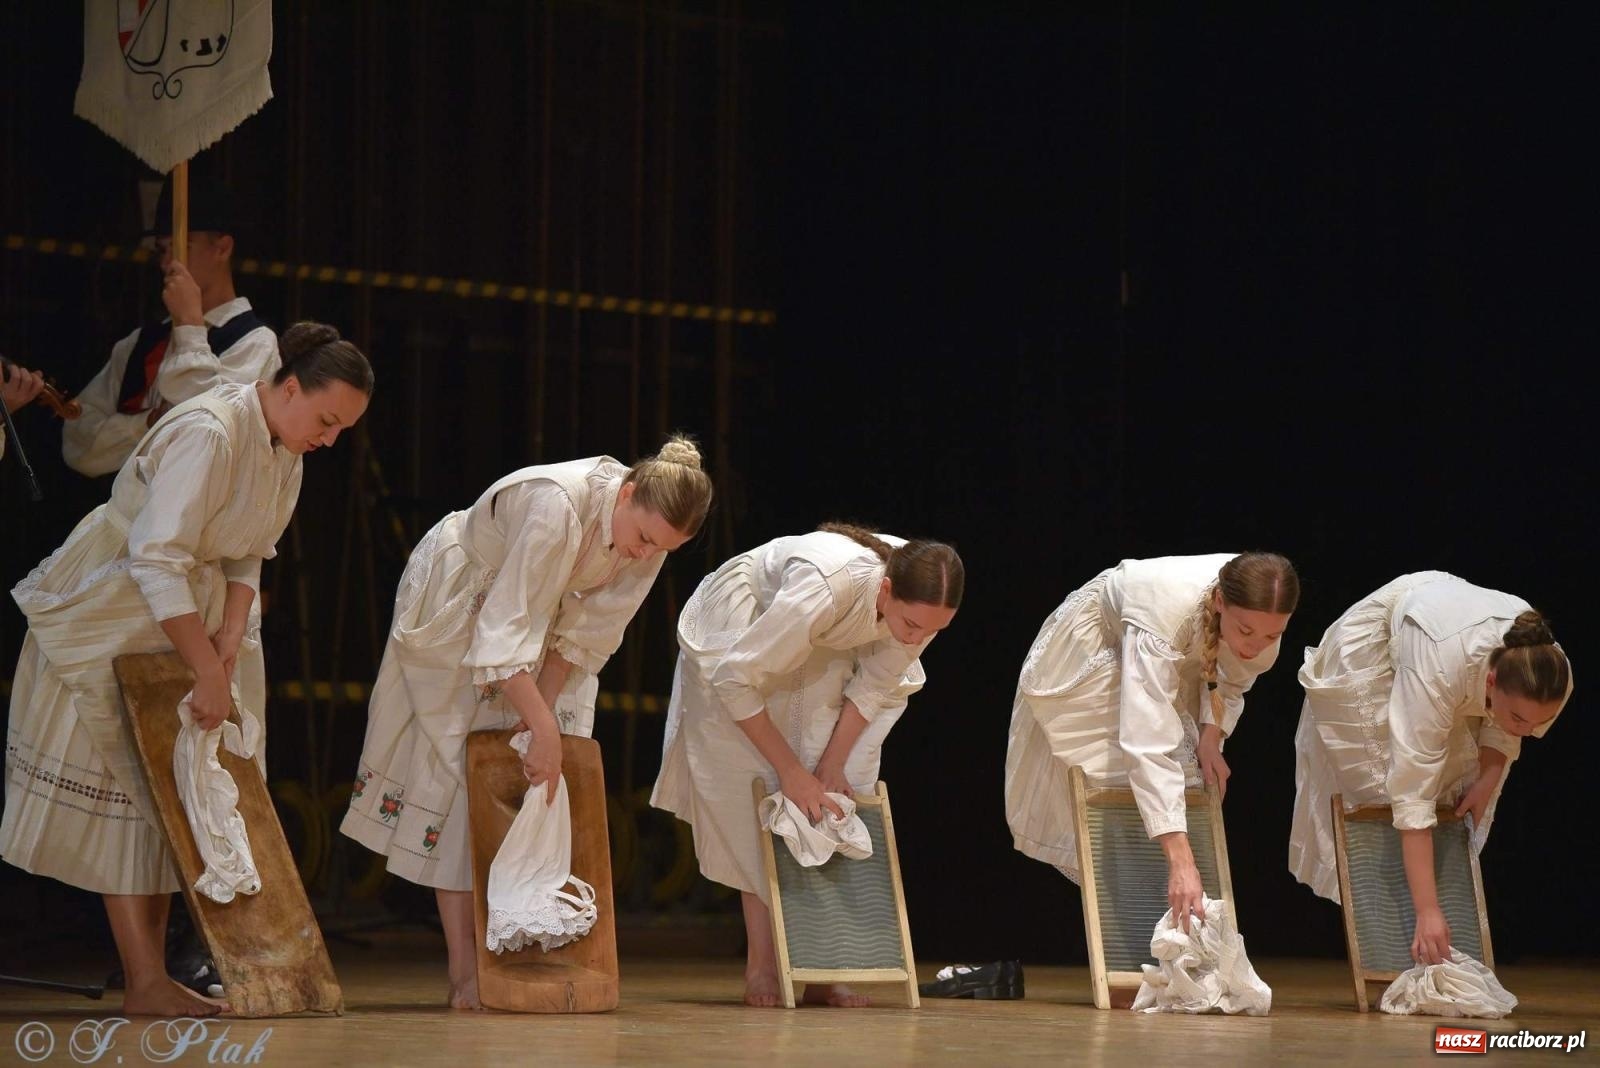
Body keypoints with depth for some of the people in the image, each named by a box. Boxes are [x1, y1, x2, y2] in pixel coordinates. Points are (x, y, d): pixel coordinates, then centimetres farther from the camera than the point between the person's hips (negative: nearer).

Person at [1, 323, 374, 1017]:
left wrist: (229, 636, -10)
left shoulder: (286, 453, 1)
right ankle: (144, 982, -10)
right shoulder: (207, 436, -28)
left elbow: (246, 555, 6)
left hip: (189, 608, 9)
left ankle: (153, 969, 9)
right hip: (112, 614, -9)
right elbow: (156, 562, -31)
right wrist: (208, 669, -28)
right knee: (122, 790, -7)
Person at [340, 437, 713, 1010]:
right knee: (459, 776, -9)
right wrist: (544, 727, -37)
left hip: (535, 605, 7)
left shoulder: (650, 525, -19)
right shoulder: (556, 506, -40)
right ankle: (464, 973, -12)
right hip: (456, 606, -7)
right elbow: (503, 634, -37)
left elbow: (586, 632, -11)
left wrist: (543, 709, -17)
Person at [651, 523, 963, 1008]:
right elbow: (736, 678, -32)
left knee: (841, 792, -7)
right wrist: (791, 772, -27)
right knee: (752, 802, -11)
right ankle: (761, 966, -7)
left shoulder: (924, 602, -28)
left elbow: (875, 686, -9)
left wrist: (831, 768, -14)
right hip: (739, 632, -5)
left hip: (823, 650, 5)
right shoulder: (827, 586, -44)